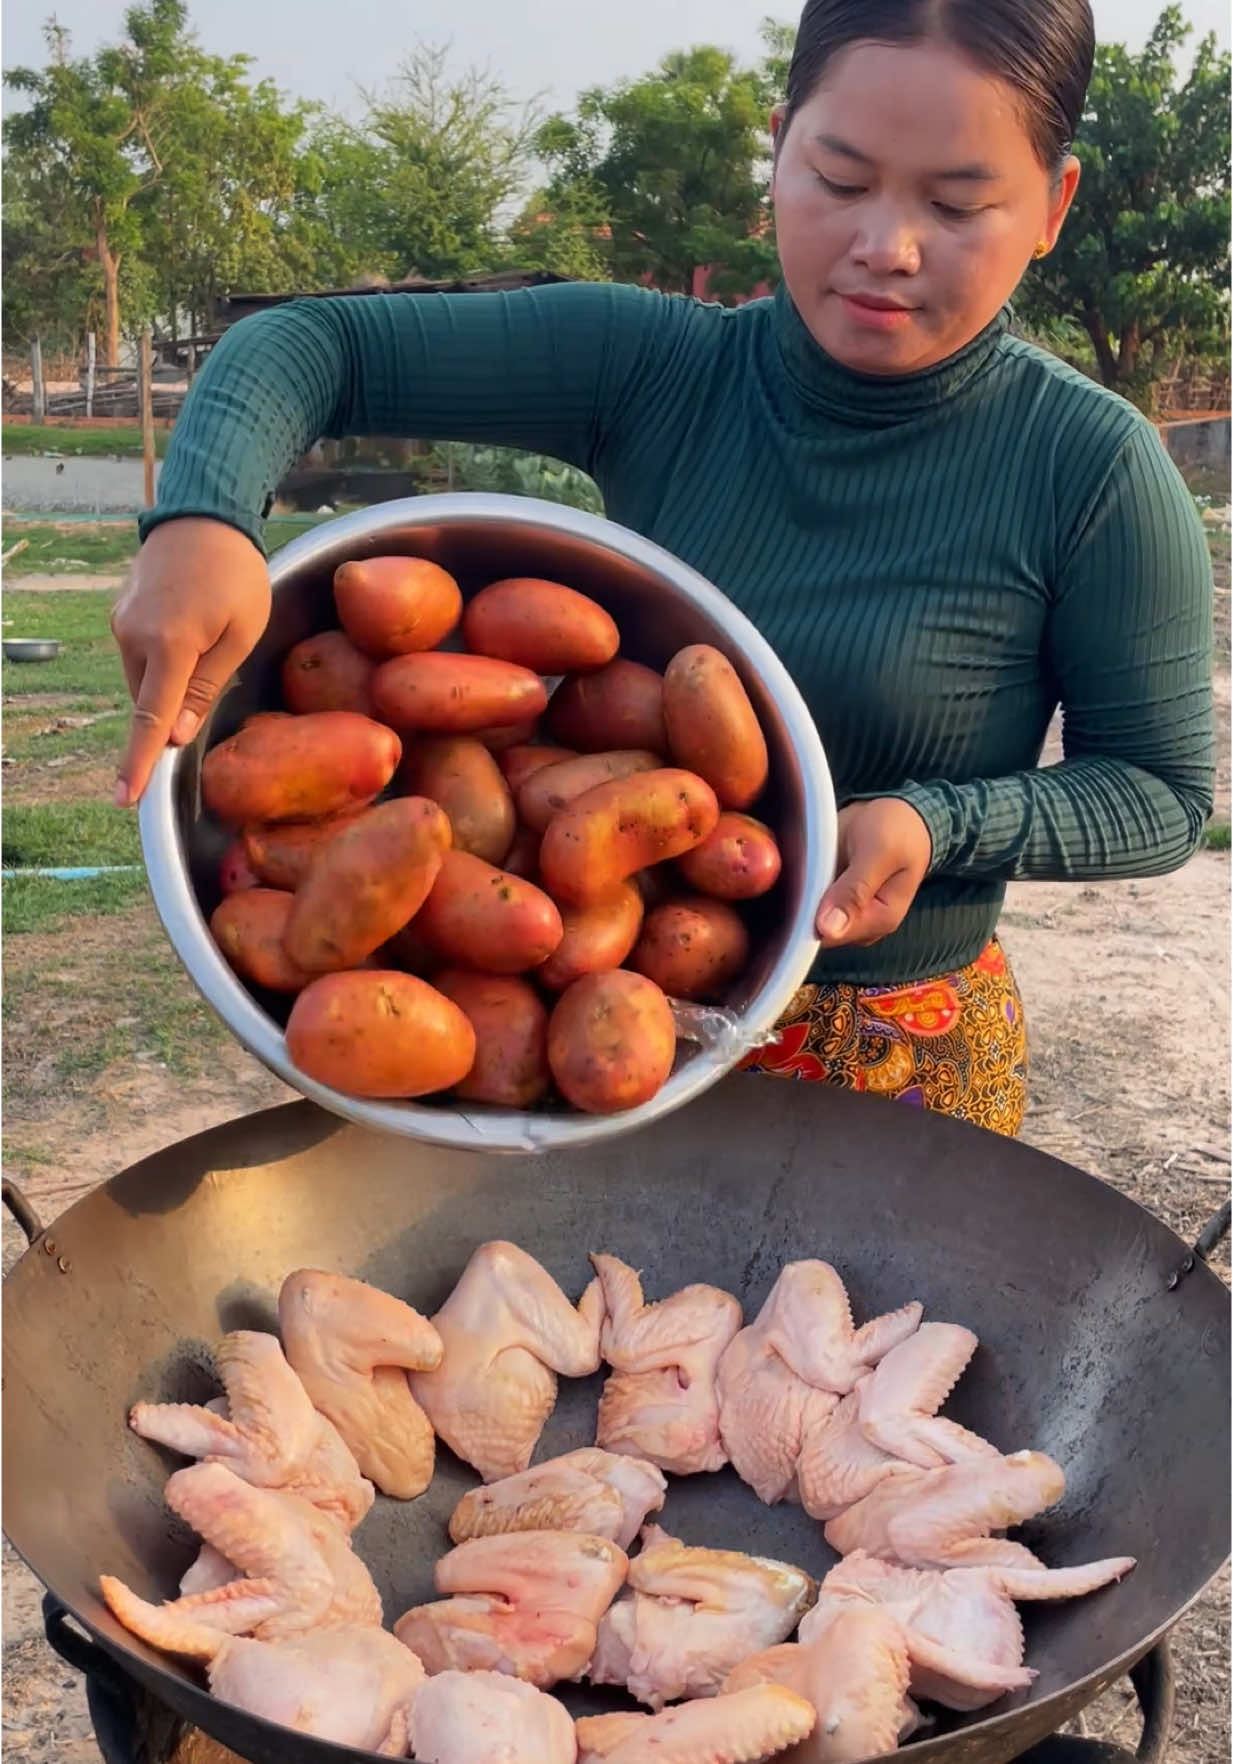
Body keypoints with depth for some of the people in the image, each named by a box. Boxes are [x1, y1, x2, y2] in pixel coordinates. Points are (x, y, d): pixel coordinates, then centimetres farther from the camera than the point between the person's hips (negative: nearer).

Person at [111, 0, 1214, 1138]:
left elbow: (1166, 792, -9)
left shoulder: (1093, 470, -17)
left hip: (898, 1058, -2)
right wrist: (202, 520, -33)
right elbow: (314, 343, -12)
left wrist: (935, 826, -27)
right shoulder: (656, 369, -11)